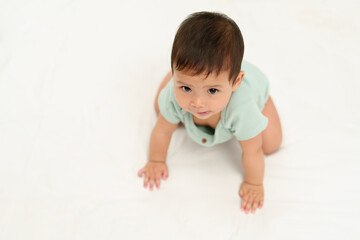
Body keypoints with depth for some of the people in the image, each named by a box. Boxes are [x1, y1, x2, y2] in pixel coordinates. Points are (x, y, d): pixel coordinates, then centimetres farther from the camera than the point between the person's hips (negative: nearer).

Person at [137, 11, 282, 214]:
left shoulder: (242, 108, -52)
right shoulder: (174, 94, -43)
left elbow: (252, 152, -32)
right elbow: (162, 130, -20)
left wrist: (254, 184, -15)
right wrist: (156, 161, -4)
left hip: (253, 86, -2)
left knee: (271, 145, 1)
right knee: (161, 109, 10)